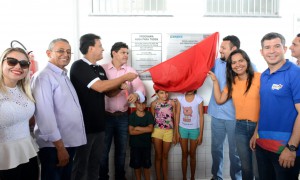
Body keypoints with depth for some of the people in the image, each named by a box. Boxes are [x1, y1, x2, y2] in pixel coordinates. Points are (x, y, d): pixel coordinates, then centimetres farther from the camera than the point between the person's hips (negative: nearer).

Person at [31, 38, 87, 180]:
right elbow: (45, 115, -23)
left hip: (69, 142, 8)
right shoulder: (43, 77, -17)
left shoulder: (64, 76, 11)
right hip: (54, 145, -8)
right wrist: (60, 147, -21)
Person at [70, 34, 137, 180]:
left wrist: (120, 86, -7)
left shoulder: (99, 69, 10)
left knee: (95, 162, 18)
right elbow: (100, 87, -24)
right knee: (81, 164, 8)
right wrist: (124, 77, -15)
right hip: (84, 125, -7)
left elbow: (109, 92, 14)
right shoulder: (78, 66, -14)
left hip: (98, 124, 7)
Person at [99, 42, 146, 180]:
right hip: (106, 115, -2)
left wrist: (136, 94, -30)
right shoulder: (102, 69, -2)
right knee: (103, 149, 8)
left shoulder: (130, 70, 5)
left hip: (123, 117, 3)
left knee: (121, 149, 15)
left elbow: (140, 86, -8)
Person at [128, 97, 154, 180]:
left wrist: (138, 128, -15)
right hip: (135, 144, 0)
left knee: (146, 165, 8)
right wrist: (145, 129, -16)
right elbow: (131, 132, -15)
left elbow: (150, 129, -14)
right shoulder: (132, 115, -6)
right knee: (136, 165, 10)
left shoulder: (149, 115, -3)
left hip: (146, 143, 0)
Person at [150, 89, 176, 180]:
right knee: (158, 156, 9)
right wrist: (151, 134, 0)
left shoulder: (172, 103, -2)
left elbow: (174, 119, 2)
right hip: (157, 131, -1)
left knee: (165, 156, 13)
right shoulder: (154, 104, -3)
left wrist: (175, 134, 3)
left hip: (169, 131, 1)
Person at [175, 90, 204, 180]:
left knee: (192, 154, 12)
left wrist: (201, 134, -6)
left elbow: (201, 117, -6)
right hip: (183, 129, 1)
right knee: (184, 154, 11)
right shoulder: (180, 98, -5)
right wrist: (177, 132, -2)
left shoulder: (199, 99, -9)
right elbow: (177, 115, -1)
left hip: (194, 129, -1)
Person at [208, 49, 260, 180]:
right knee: (246, 167, 18)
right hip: (240, 126, 5)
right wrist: (215, 81, 4)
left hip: (258, 126, -5)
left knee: (258, 169, 0)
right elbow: (220, 100, 9)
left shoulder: (259, 78, -10)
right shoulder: (232, 82, 10)